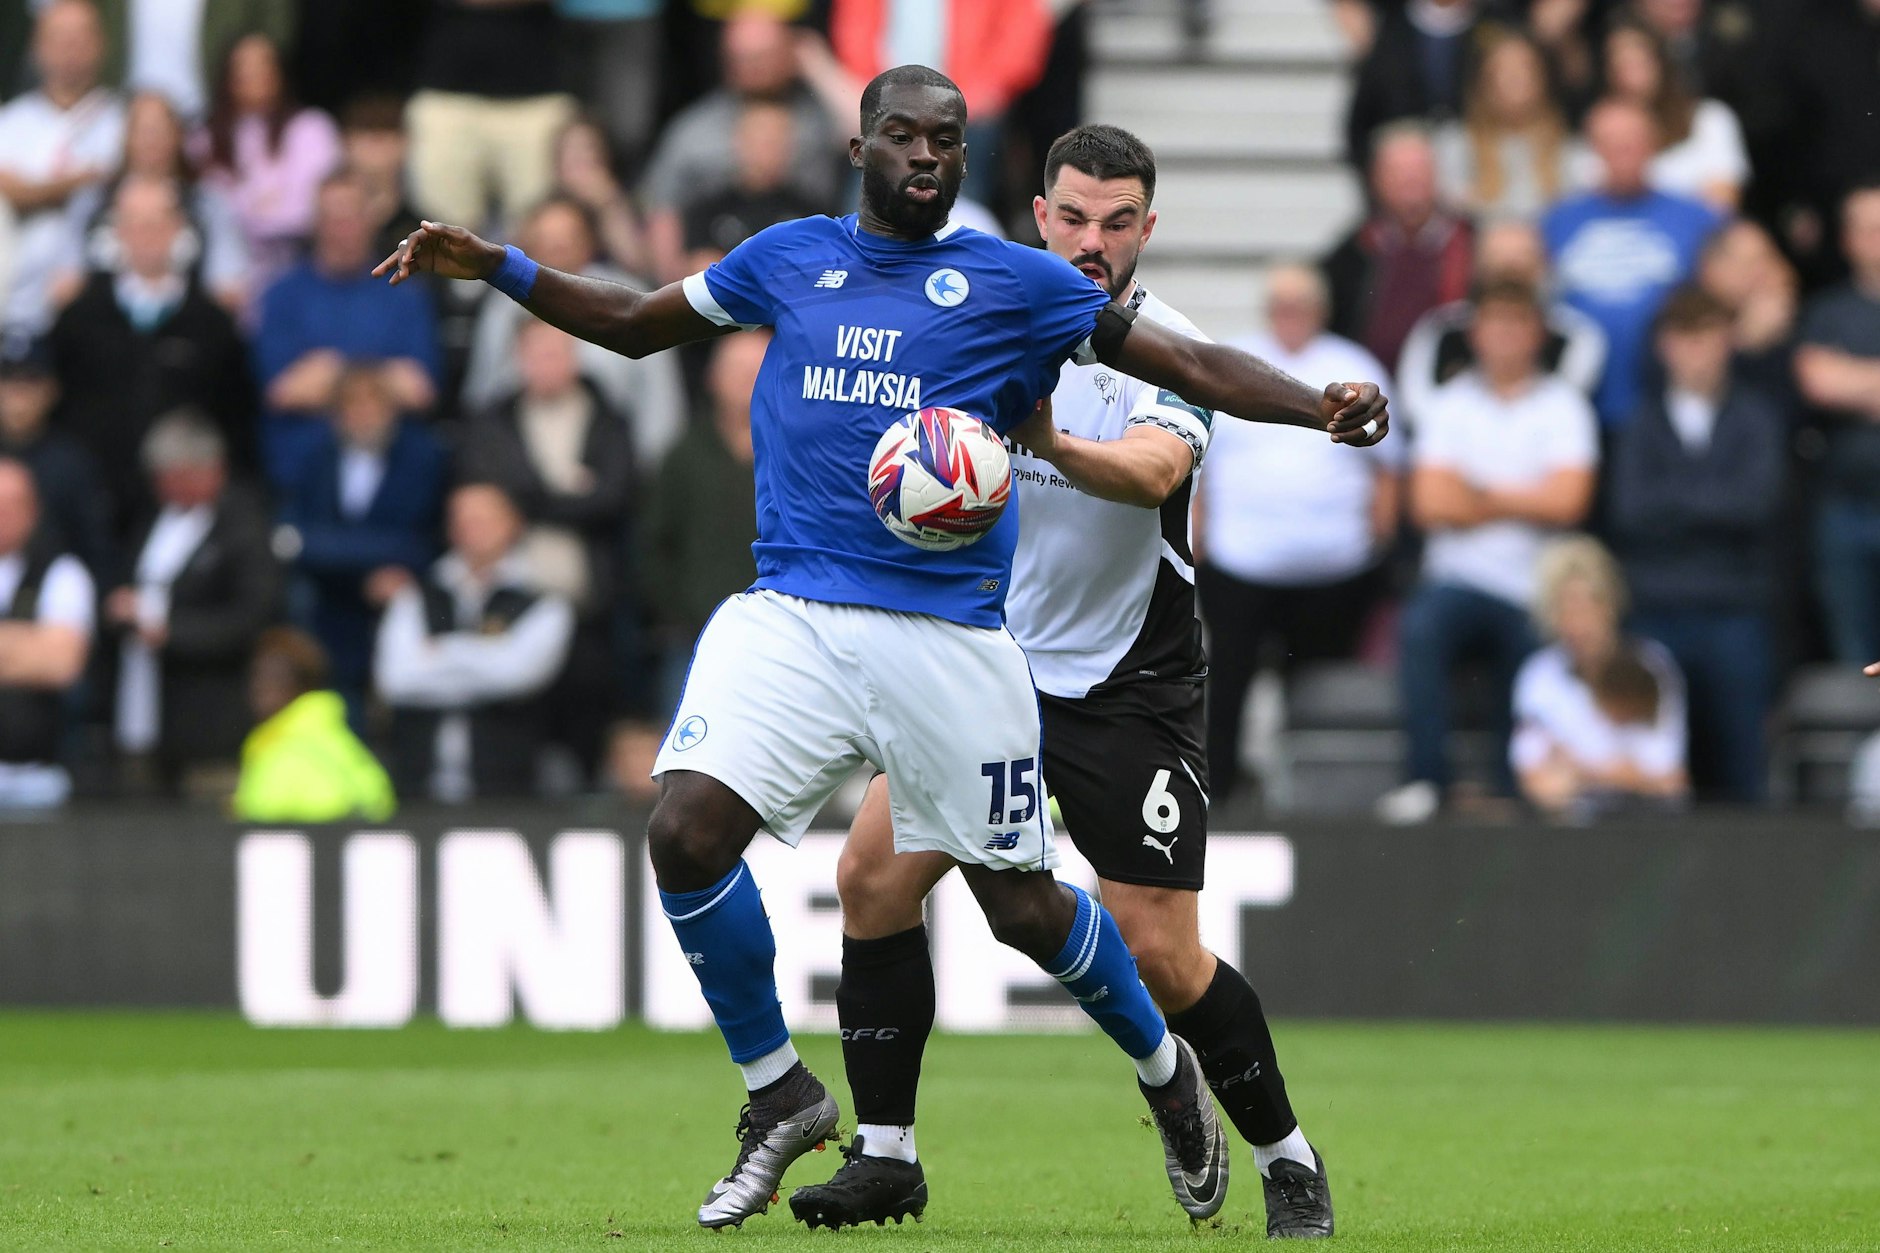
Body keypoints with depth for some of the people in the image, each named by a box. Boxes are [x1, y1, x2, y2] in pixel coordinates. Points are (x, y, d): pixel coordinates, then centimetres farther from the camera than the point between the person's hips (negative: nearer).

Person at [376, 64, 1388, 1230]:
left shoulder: (1010, 279, 5)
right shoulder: (789, 257, 13)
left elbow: (1189, 365, 5)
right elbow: (634, 322, 25)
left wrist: (1320, 407, -10)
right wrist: (498, 266, 14)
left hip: (949, 632, -2)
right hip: (791, 613, 2)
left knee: (1022, 905, 1)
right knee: (687, 829, -18)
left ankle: (1165, 1069, 32)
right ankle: (781, 1096, 3)